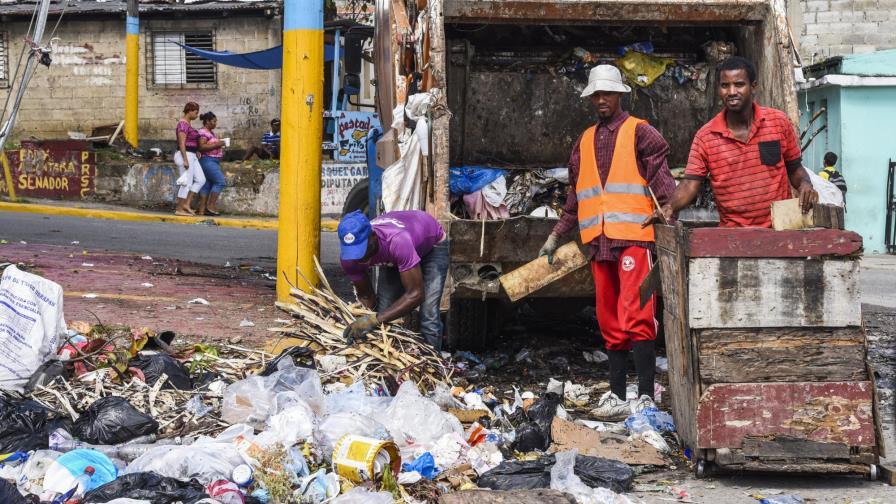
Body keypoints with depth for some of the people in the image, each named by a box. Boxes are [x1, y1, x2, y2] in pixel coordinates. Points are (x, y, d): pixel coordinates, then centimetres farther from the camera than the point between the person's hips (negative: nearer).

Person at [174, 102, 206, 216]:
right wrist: (185, 160, -23)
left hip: (191, 156, 10)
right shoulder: (183, 124, -15)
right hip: (185, 155, -10)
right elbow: (181, 143, -20)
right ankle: (179, 209, 0)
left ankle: (186, 204, 6)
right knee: (187, 183, -6)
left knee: (201, 180, 6)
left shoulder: (188, 124, 16)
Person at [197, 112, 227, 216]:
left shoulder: (211, 132, 18)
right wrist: (217, 144, -20)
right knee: (220, 181, -14)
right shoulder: (203, 132, -11)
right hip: (208, 161, -10)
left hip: (214, 161, 10)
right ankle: (211, 206, -12)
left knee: (207, 185, 5)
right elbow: (201, 147, -22)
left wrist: (220, 147, 14)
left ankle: (202, 210, 3)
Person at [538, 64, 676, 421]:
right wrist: (556, 235, 22)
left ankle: (646, 397, -12)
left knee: (636, 317, -12)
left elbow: (661, 179, -7)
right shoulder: (585, 141, 20)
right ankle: (616, 395, 11)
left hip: (634, 237, -6)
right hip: (599, 241, 6)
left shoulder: (639, 133, 3)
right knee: (610, 322, 7)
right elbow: (576, 196, 26)